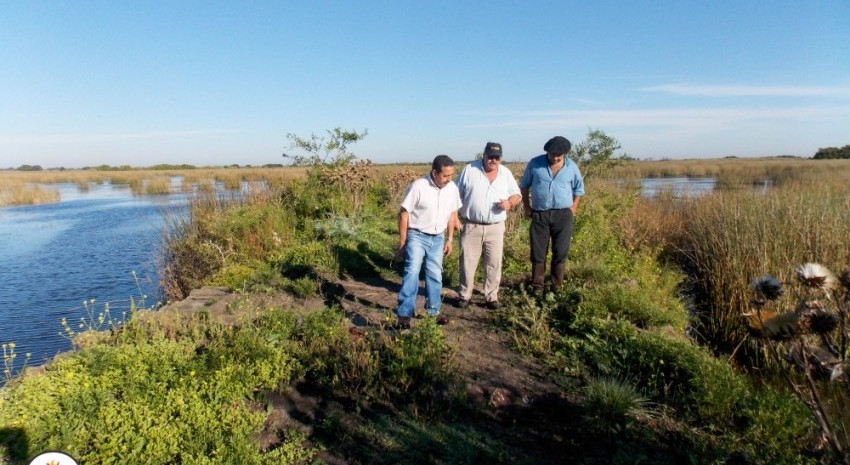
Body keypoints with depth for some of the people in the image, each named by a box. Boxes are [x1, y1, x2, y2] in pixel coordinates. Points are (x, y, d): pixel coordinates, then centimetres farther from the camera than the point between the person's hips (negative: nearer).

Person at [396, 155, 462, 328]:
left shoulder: (452, 188, -3)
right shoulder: (418, 186, -18)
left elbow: (452, 214, 10)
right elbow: (404, 213, -12)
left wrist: (450, 239, 10)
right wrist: (402, 240, -10)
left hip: (437, 239, 5)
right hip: (417, 236, -5)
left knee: (435, 275, 13)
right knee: (412, 272, -14)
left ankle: (433, 310, 28)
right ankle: (405, 314, -10)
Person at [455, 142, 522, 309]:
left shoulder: (506, 173, 5)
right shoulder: (469, 170, -3)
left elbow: (516, 195, 11)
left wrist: (510, 203, -12)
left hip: (495, 228, 2)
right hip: (470, 226, -2)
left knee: (494, 264, 5)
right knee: (467, 263, 4)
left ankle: (491, 297, 18)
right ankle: (464, 295, 18)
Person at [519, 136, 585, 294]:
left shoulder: (571, 167, 2)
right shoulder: (535, 163, -1)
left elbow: (579, 189, 15)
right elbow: (524, 185, 10)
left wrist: (574, 207, 4)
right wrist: (526, 206, 5)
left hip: (563, 214, 1)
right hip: (539, 214, 0)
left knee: (560, 253, 5)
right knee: (538, 252, 3)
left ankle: (557, 286, 17)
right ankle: (537, 286, 13)